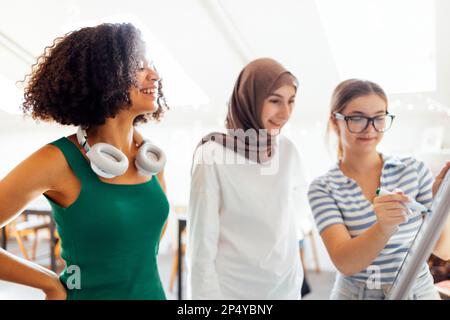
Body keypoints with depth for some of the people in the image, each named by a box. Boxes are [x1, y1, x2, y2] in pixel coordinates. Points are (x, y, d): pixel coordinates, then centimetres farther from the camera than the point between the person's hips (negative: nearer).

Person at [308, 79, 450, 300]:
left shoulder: (414, 170, -8)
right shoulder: (322, 188, -13)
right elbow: (345, 262, -23)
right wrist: (385, 228, -39)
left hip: (418, 290, 2)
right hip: (354, 293, -2)